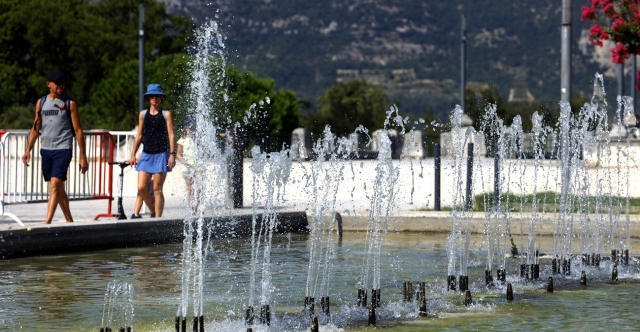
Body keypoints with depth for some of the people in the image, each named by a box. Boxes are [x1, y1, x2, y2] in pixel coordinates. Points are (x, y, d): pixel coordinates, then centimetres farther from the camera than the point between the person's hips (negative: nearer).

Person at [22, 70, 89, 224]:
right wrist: (28, 150, 6)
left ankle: (47, 223, -22)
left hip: (63, 149, -5)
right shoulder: (41, 102, 11)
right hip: (46, 149, 5)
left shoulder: (69, 103, 0)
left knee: (54, 185, -17)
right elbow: (35, 128, 15)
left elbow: (78, 130, 0)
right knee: (59, 188, 12)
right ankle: (69, 221, 22)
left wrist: (83, 157, -4)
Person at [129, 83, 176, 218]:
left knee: (157, 189, -4)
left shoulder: (166, 114, 1)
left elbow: (171, 135, -2)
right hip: (146, 155, 4)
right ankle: (153, 210, 16)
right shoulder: (143, 114, 12)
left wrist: (172, 154, -11)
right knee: (141, 188, -5)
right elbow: (139, 135, 16)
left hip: (161, 155, -4)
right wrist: (133, 155, 12)